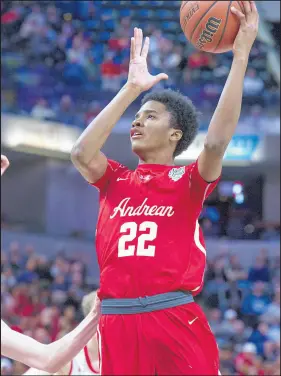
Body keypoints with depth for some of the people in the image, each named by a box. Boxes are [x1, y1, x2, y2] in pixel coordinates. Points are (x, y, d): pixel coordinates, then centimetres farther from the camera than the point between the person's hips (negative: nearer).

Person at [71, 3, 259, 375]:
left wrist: (241, 56, -17)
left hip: (177, 320, -3)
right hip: (118, 322, 3)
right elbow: (80, 153, -5)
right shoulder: (115, 181, 15)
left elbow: (216, 141, -12)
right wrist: (131, 89, -3)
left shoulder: (188, 181, 7)